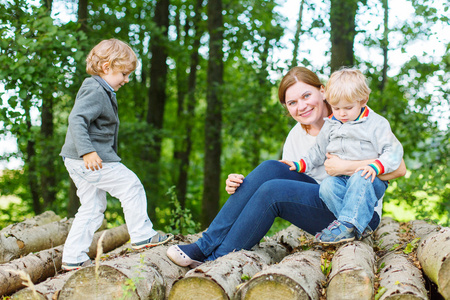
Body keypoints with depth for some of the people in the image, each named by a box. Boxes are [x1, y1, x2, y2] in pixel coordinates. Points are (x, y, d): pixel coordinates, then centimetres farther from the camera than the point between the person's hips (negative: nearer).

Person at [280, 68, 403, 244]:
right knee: (327, 186, -30)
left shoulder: (377, 124, 2)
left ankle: (347, 224, -40)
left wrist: (375, 167, -22)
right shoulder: (331, 124, 16)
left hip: (367, 179, -4)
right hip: (340, 179, 4)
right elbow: (318, 152, 26)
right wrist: (299, 165, 13)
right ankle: (356, 224, -33)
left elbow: (394, 152, -4)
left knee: (359, 180, -38)